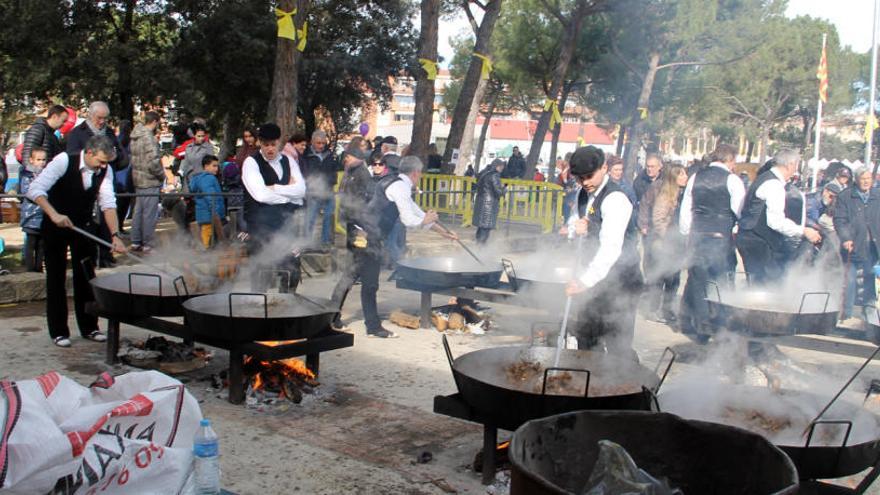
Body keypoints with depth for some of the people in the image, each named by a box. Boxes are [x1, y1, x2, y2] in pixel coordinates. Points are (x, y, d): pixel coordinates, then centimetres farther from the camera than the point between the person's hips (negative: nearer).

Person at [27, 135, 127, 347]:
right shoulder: (64, 161, -22)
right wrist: (54, 214, -39)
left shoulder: (104, 170, -9)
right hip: (55, 225, -4)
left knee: (86, 276, 6)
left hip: (83, 226, 4)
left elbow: (108, 203, -13)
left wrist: (115, 235, -25)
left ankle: (89, 327, 16)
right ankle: (58, 331, 9)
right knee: (56, 278, 1)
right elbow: (35, 189, -25)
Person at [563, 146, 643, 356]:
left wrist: (585, 280, -39)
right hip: (596, 280, 9)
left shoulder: (615, 199, -22)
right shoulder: (583, 194, 6)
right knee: (585, 339, 18)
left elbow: (611, 248, -31)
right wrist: (574, 227, -5)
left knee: (618, 347, -9)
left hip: (620, 284, -9)